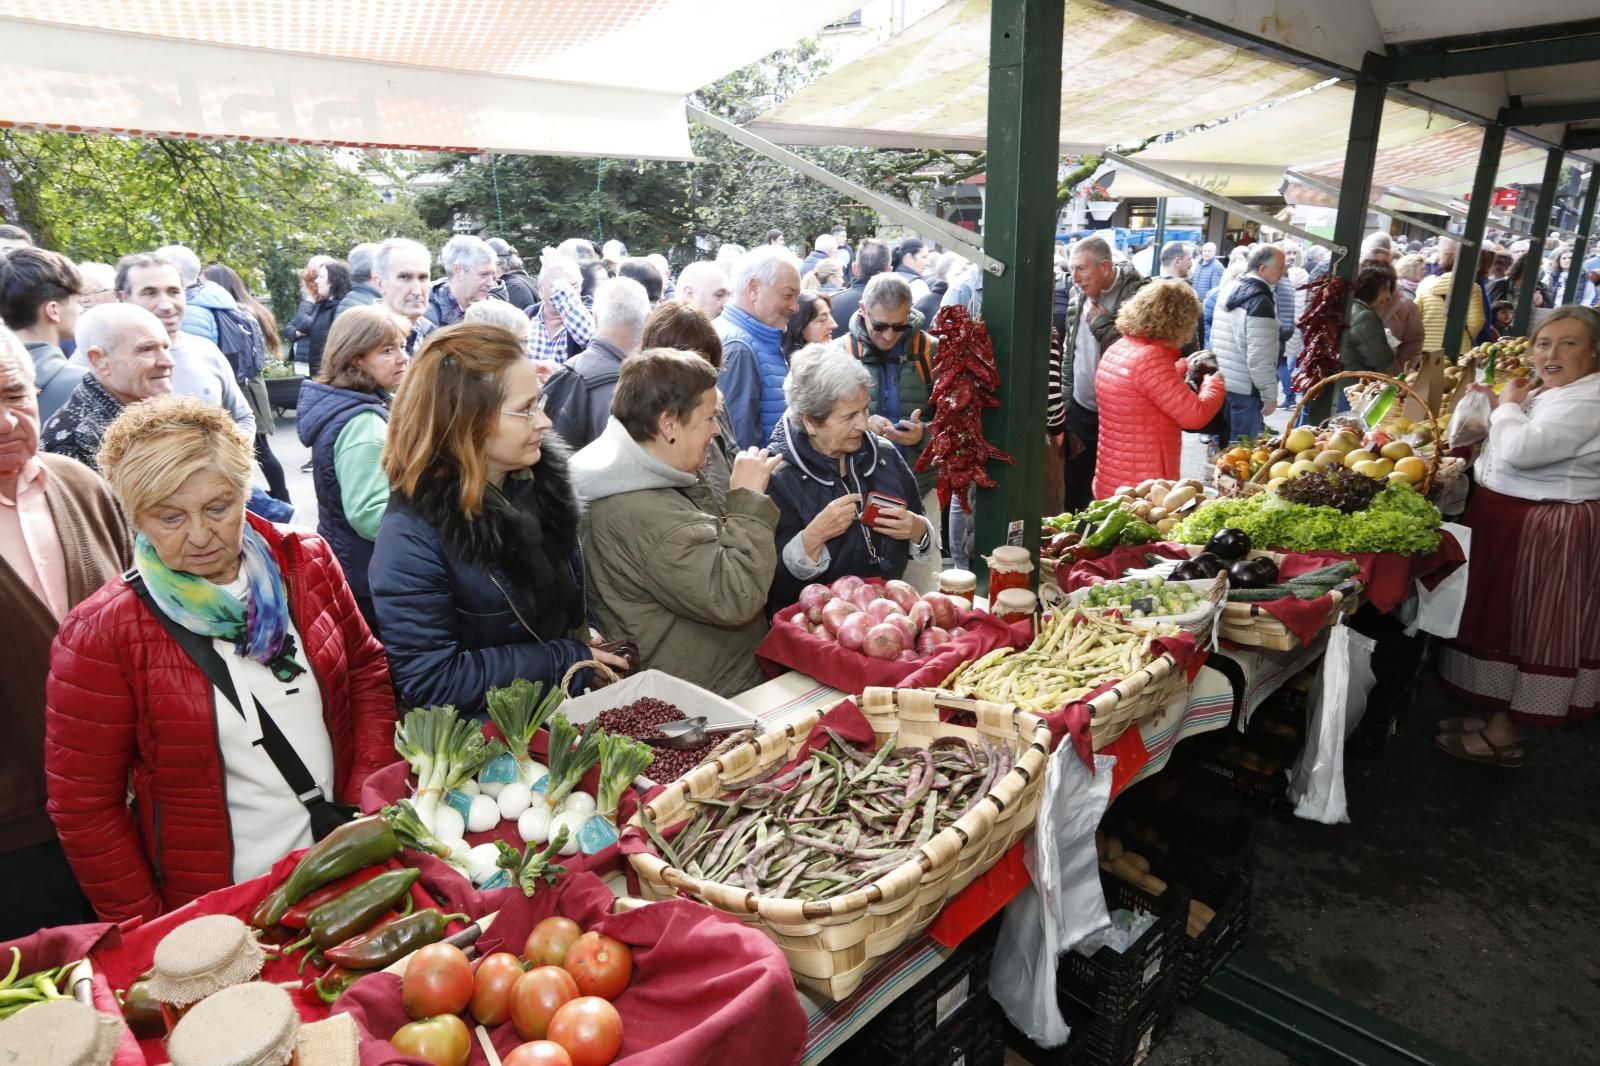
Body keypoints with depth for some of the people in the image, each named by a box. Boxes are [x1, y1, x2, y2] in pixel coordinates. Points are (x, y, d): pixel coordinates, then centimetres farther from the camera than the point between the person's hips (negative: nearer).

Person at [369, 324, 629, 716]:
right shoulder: (411, 536, -20)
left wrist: (588, 640, -1)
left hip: (567, 700, 6)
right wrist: (568, 661, -17)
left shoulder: (541, 472, -1)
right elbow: (429, 680, -18)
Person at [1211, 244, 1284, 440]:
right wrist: (1270, 395, -13)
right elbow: (1260, 358, -20)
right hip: (1245, 390, -9)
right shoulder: (1260, 302, -17)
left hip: (1220, 385, 9)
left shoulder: (1229, 291, 10)